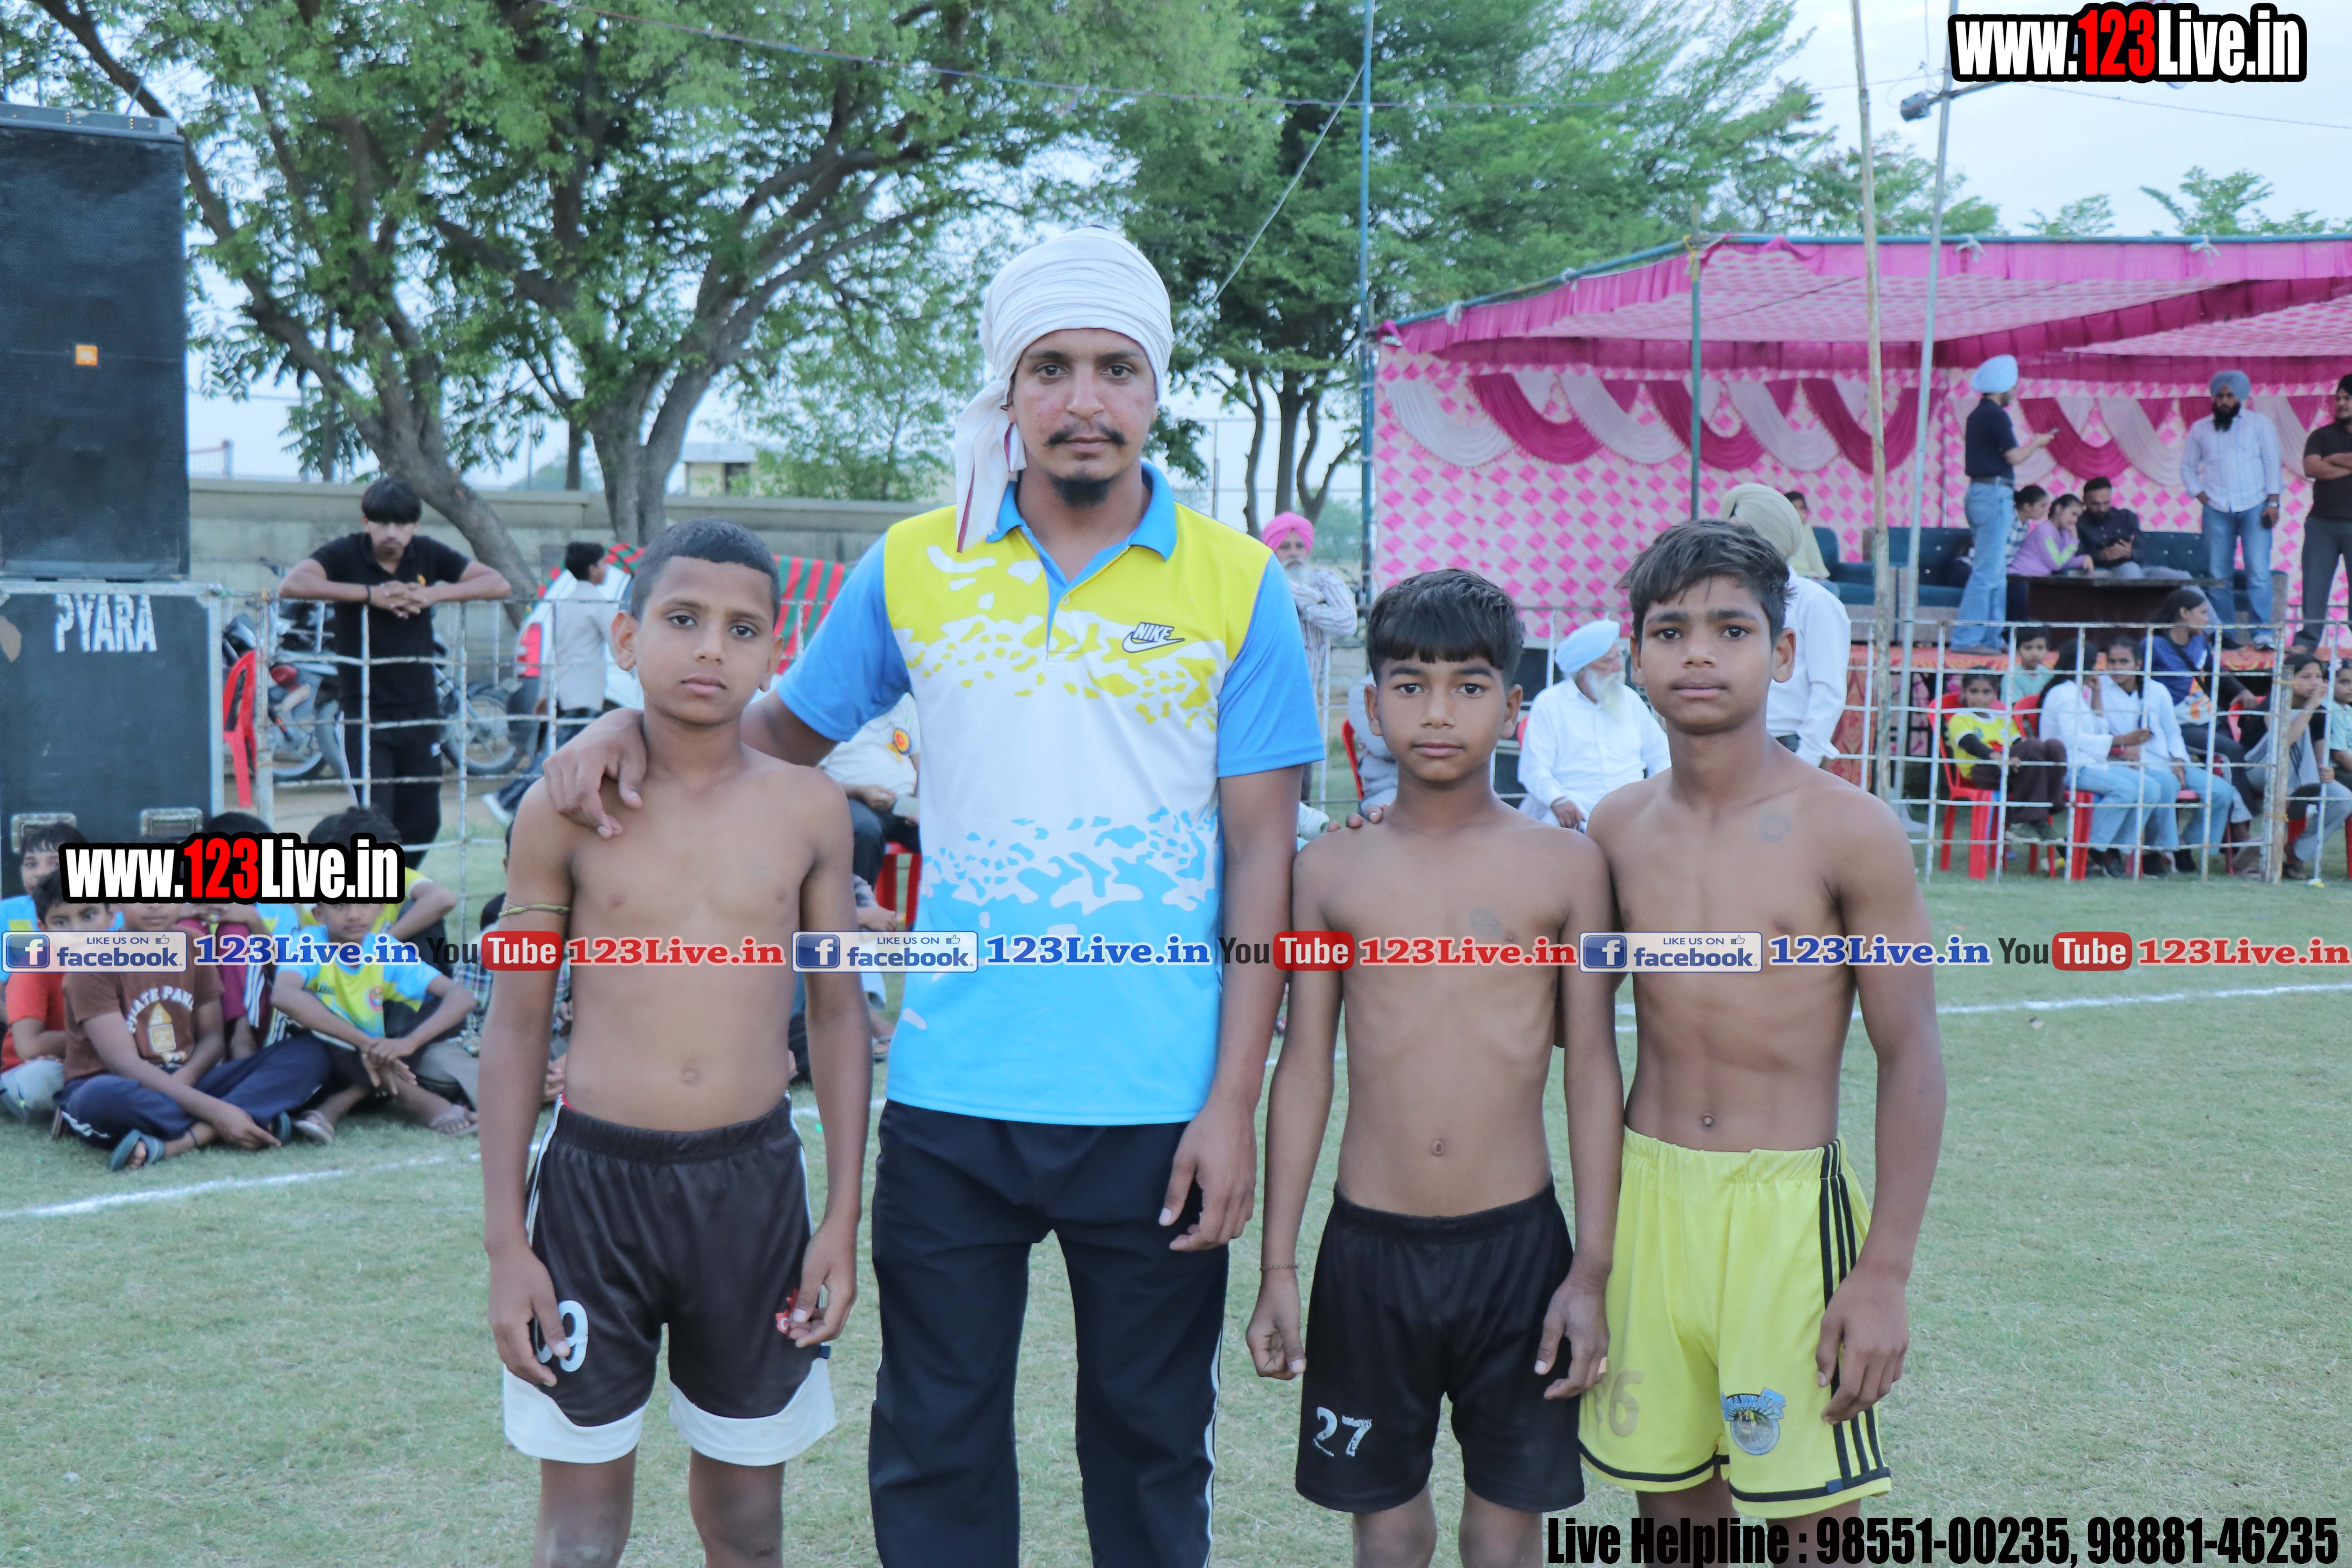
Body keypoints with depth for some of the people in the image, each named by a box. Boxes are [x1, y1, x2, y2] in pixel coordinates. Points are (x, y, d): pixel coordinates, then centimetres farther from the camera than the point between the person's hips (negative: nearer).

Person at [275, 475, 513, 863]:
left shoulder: (428, 554, 4)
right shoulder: (346, 553, -7)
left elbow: (499, 584, 1)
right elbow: (291, 585, -24)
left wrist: (433, 594, -14)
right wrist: (371, 593, -26)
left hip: (420, 710, 4)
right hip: (365, 713, -4)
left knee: (423, 824, 12)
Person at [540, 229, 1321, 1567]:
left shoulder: (1236, 583, -2)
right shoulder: (915, 568, 3)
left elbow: (1262, 854, -3)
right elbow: (787, 732, 15)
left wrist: (1234, 1101, -8)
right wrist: (638, 724, -5)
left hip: (1156, 1105, -1)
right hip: (953, 1097, 1)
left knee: (1151, 1441, 14)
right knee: (934, 1453, 12)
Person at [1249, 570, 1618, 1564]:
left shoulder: (1564, 867, -2)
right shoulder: (1335, 871, 1)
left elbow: (1594, 1071, 0)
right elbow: (1303, 1069, 4)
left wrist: (1592, 1270, -3)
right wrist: (1277, 1268, 3)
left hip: (1518, 1245, -1)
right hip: (1370, 1247, 1)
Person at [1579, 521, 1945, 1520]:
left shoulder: (1849, 832, -10)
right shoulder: (1618, 828, 3)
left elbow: (1910, 1062, -8)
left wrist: (1886, 1272, -10)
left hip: (1789, 1206, -4)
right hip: (1646, 1197, 4)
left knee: (1814, 1517, 0)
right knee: (1670, 1501, 13)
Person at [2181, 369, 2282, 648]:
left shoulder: (2259, 423, 7)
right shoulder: (2200, 429, 12)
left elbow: (2272, 462, 3)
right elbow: (2187, 467, 17)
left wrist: (2273, 502, -5)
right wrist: (2200, 495, 2)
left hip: (2254, 507, -2)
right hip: (2217, 510, 2)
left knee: (2259, 572, -12)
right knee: (2219, 575, 1)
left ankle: (2262, 632, -12)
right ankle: (2224, 633, 6)